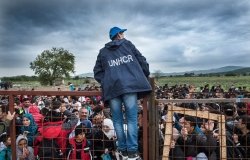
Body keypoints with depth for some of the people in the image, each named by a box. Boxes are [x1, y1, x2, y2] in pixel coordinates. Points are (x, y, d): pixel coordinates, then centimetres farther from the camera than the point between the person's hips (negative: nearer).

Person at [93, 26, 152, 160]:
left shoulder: (103, 51, 21)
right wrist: (145, 77, 23)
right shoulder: (128, 44, 16)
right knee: (132, 119, 0)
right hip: (129, 85, -2)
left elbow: (97, 72, 17)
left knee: (117, 120, 9)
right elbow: (142, 61, 13)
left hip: (112, 87, 2)